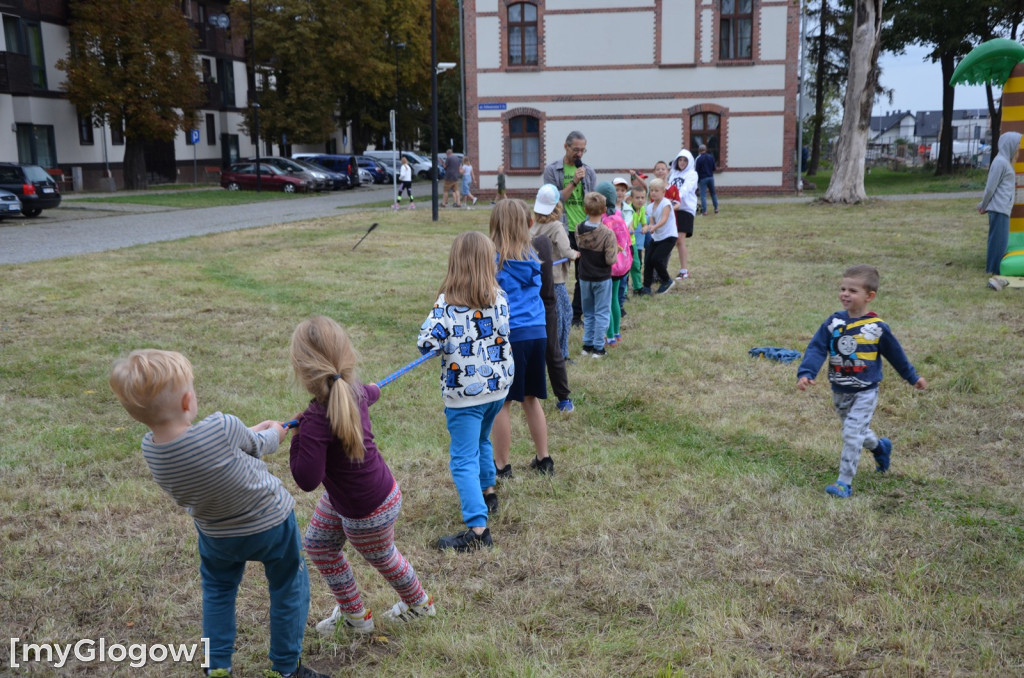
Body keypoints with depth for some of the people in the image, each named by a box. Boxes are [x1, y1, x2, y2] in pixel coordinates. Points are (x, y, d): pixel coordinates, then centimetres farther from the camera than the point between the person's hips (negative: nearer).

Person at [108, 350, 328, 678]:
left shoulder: (150, 449, -20)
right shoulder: (223, 429, -36)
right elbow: (254, 445, -11)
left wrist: (255, 432, 10)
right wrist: (274, 435, 13)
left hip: (217, 536, 4)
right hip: (271, 522, -4)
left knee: (217, 590, 30)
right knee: (288, 590, 19)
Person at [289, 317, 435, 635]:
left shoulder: (316, 421, -38)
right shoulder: (355, 391, -13)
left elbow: (307, 480, -35)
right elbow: (371, 393, 12)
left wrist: (297, 438, -22)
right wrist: (373, 389, 36)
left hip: (369, 513, -8)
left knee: (381, 557, 20)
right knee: (317, 543, 21)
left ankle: (419, 604, 49)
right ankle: (351, 612, 37)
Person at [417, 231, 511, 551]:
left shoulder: (447, 304, -19)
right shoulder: (499, 297, -4)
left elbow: (426, 342, -22)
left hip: (464, 394, -6)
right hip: (498, 384, 6)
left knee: (463, 460, -2)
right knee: (481, 440, 30)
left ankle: (478, 528, -7)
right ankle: (487, 492, 48)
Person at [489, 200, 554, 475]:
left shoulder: (494, 260, -9)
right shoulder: (532, 256, 6)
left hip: (509, 336, -5)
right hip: (538, 333, 5)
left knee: (502, 403, 6)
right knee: (531, 399, 18)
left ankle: (501, 465, 15)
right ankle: (543, 459, 24)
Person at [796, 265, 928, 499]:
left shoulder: (877, 327, -10)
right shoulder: (833, 322, -6)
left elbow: (896, 355, 4)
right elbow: (816, 348, -12)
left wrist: (913, 377, 15)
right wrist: (806, 373, -27)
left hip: (865, 392, -4)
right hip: (839, 391, 4)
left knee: (852, 434, -12)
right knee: (857, 431, 21)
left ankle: (845, 483, -2)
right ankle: (880, 447, 52)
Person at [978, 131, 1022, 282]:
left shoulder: (1005, 161, 16)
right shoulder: (1000, 162, -15)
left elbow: (991, 187, 17)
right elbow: (990, 187, -14)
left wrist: (983, 206, 15)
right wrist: (984, 206, -4)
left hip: (1003, 208, 9)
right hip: (999, 208, -9)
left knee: (1000, 239, 13)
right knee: (999, 239, -4)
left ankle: (993, 266, 19)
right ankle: (993, 269, 2)